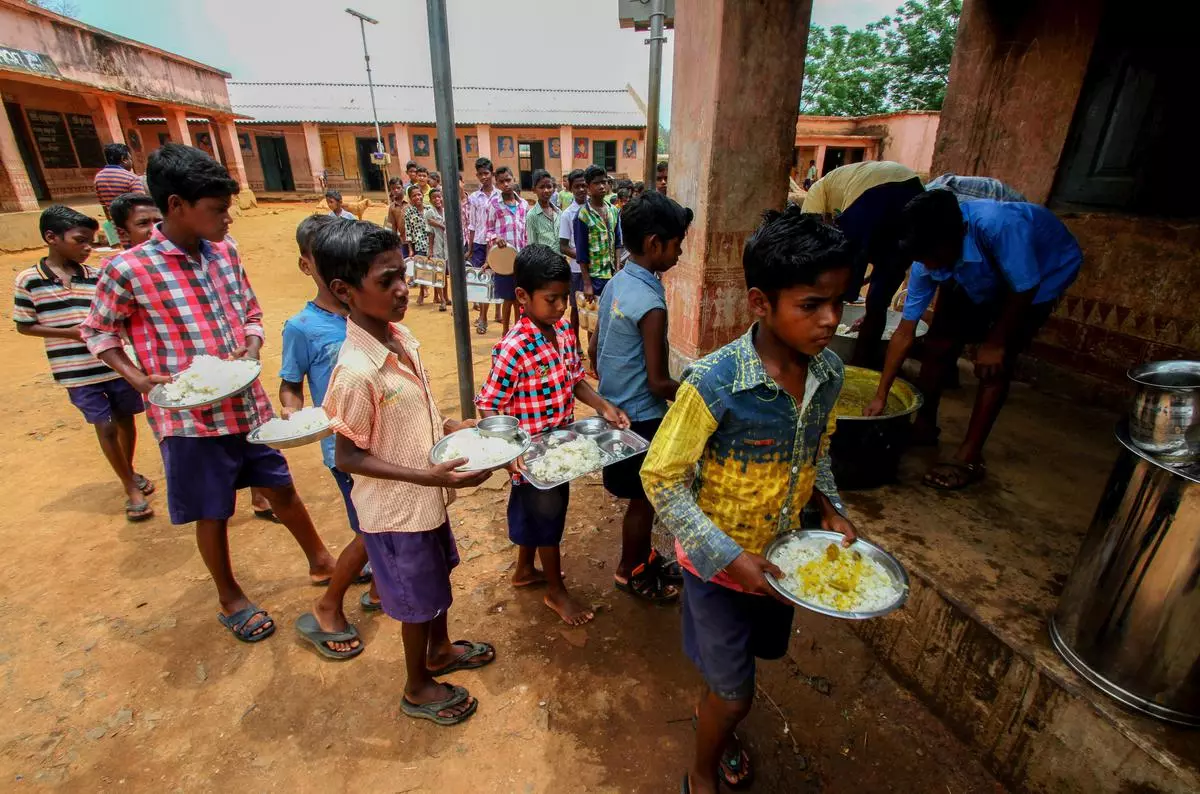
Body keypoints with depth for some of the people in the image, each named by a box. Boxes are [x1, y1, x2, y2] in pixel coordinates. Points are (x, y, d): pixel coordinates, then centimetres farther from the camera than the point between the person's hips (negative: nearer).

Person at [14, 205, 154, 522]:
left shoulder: (96, 276, 1)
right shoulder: (28, 279, -4)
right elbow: (24, 326, 0)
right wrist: (73, 333, -14)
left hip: (116, 363, 2)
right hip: (77, 372, -2)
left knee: (125, 420, 14)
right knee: (106, 428, 1)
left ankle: (131, 473, 36)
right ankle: (131, 489, 14)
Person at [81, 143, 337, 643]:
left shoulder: (226, 253, 1)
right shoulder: (127, 270, -13)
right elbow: (99, 332, 1)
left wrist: (252, 348, -8)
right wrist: (137, 378, -14)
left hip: (247, 404, 4)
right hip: (190, 418, -4)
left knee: (281, 488, 17)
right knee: (213, 513, 12)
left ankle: (320, 561, 37)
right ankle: (230, 600, 35)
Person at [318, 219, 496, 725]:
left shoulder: (401, 336, -5)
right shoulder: (356, 372, -30)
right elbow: (347, 457, -22)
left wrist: (453, 428, -2)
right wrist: (431, 475, -28)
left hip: (427, 497, 8)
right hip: (397, 510, -8)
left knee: (438, 578, 28)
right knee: (417, 602, 15)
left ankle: (440, 650, 55)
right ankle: (418, 688, 43)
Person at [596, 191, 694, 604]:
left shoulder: (615, 284, 1)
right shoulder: (651, 304, -25)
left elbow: (597, 349, 10)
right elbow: (659, 384, -22)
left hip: (615, 408, 8)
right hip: (641, 418, -8)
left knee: (641, 496, 24)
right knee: (644, 500, 13)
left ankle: (643, 556, 44)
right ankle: (630, 571, 33)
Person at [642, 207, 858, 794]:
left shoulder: (829, 372, -10)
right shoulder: (714, 384, -31)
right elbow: (660, 479, -23)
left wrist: (830, 509, -6)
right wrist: (730, 557, -23)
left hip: (783, 554, 6)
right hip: (720, 564, -5)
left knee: (739, 663, 29)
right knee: (735, 694, 13)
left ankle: (713, 717, 62)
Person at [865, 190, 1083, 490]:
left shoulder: (998, 225, -43)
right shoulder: (929, 256, -25)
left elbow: (1024, 291, -28)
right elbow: (905, 333, -21)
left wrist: (995, 343, -18)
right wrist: (881, 396, -20)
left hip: (1046, 271, -4)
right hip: (981, 279, 5)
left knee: (996, 362, -15)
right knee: (938, 343, -4)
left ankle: (969, 458, -7)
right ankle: (924, 425, 17)